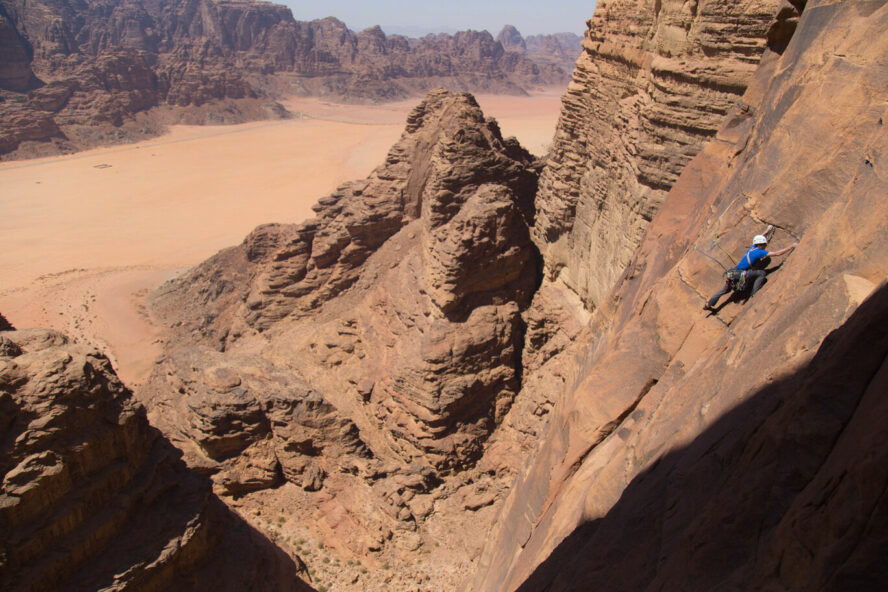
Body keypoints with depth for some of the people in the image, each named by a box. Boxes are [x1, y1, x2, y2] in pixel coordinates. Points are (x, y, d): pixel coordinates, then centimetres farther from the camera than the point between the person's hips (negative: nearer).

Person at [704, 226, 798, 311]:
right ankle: (754, 293, -5)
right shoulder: (759, 252, -10)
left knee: (725, 290, 21)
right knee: (762, 273, -8)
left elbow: (760, 239, 36)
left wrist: (767, 231, 50)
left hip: (733, 273, 9)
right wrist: (791, 247, -2)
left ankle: (708, 305, 24)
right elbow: (777, 253, -11)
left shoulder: (753, 247, 13)